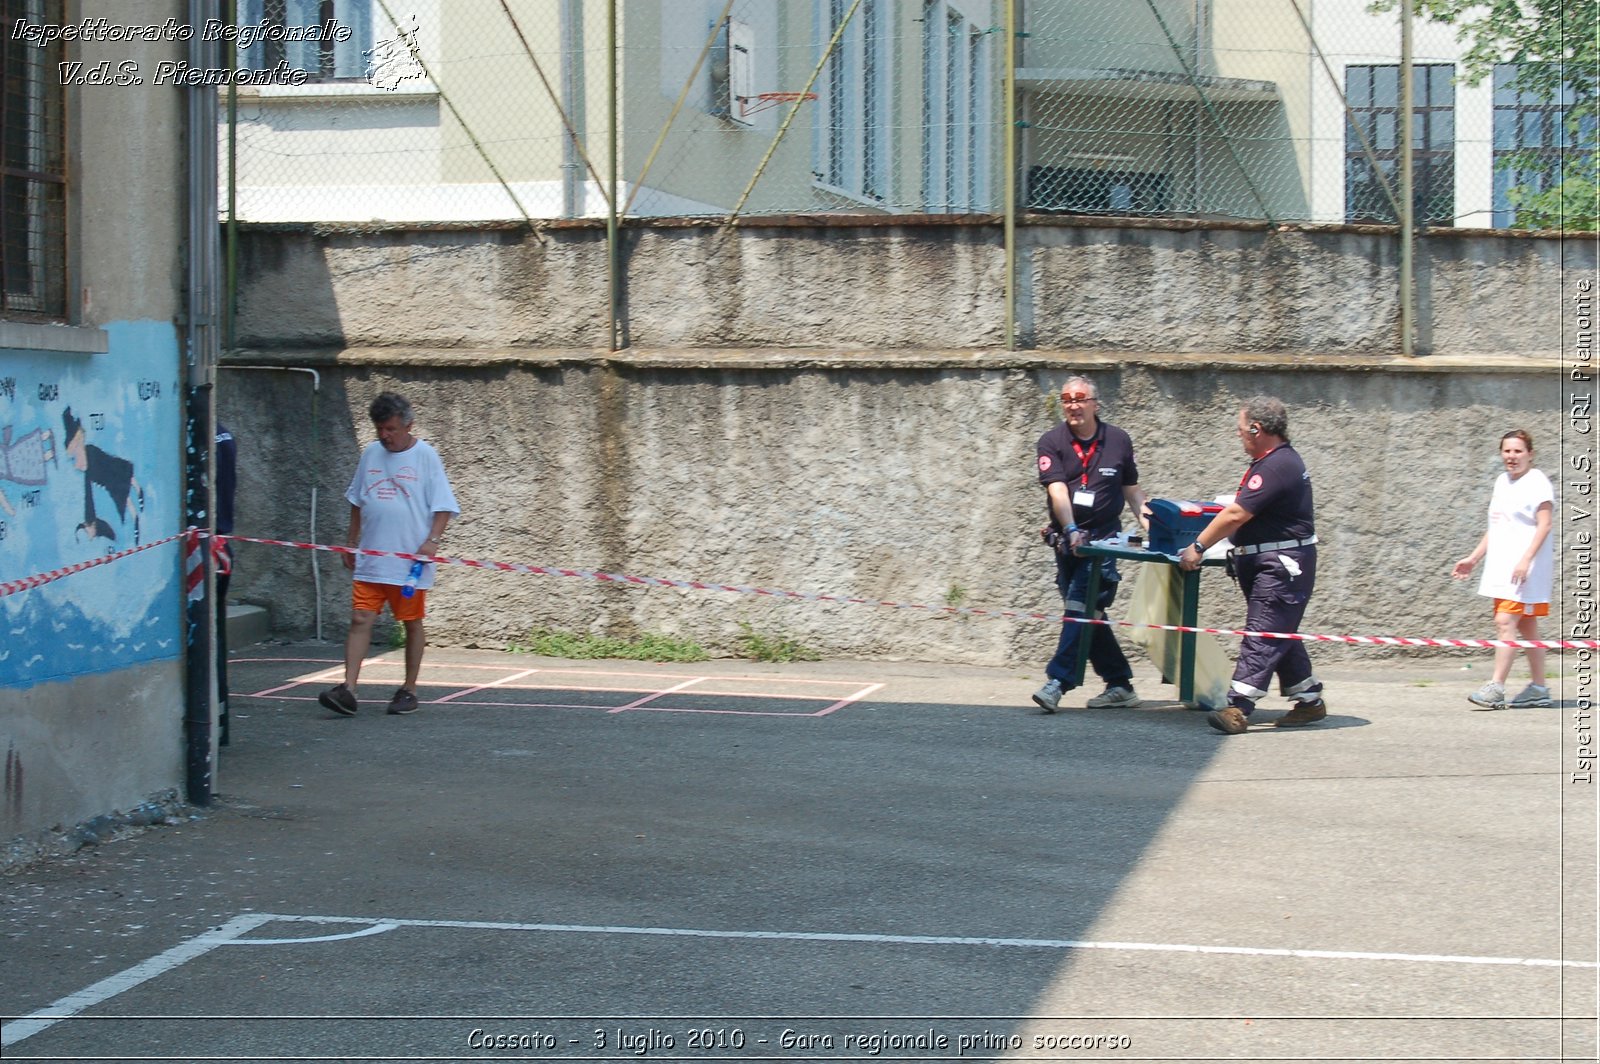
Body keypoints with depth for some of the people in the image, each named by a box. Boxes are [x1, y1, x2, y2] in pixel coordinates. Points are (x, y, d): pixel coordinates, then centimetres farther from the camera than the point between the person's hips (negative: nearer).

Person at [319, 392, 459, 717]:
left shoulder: (425, 456, -4)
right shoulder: (371, 454, 9)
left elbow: (443, 506, -5)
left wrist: (432, 540, -18)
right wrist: (351, 543, 19)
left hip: (410, 560, -4)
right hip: (370, 560, 4)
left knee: (412, 624, 8)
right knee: (360, 620, -6)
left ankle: (409, 691, 17)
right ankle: (348, 690, -11)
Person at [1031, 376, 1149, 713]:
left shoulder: (1118, 441, 4)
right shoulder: (1052, 442, -1)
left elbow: (1131, 488, 12)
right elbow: (1057, 489, -14)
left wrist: (1146, 518, -4)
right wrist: (1071, 530, -28)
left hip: (1104, 537, -2)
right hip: (1067, 539, 2)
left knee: (1081, 609, -15)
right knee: (1088, 615, 7)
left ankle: (1057, 682, -21)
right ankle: (1120, 685, 18)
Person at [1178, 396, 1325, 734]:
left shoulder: (1277, 466, -20)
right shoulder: (1279, 459, 14)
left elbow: (1235, 515, -23)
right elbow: (1241, 512, 21)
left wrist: (1198, 547, -16)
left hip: (1282, 565, -11)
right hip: (1273, 563, 11)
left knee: (1263, 636, -13)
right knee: (1279, 635, 16)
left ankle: (1237, 708, -20)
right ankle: (1309, 701, 24)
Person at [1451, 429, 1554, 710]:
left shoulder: (1537, 482, -8)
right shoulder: (1502, 482, 17)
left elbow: (1543, 526, -16)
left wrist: (1525, 560, -25)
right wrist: (1473, 558, 22)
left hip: (1525, 567, -8)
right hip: (1502, 565, 9)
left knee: (1505, 622, -15)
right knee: (1527, 627, 11)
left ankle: (1496, 688, -17)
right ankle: (1538, 689, 16)